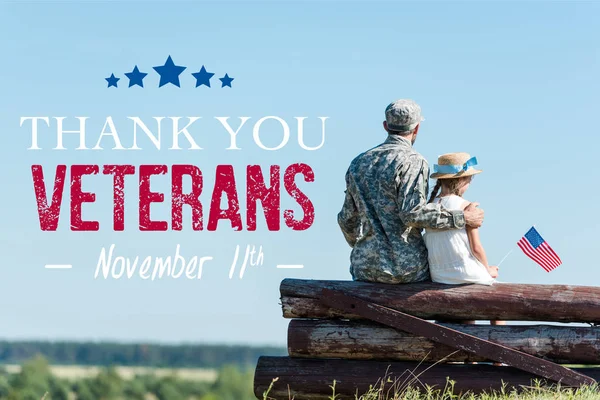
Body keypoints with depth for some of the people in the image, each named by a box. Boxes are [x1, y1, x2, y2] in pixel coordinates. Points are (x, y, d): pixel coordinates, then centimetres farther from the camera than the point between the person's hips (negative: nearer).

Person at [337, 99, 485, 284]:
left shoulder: (358, 163, 12)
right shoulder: (413, 162, -9)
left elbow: (347, 220, 16)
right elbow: (413, 212, -21)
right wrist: (462, 218, -15)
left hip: (363, 267, 6)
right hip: (406, 267, -5)